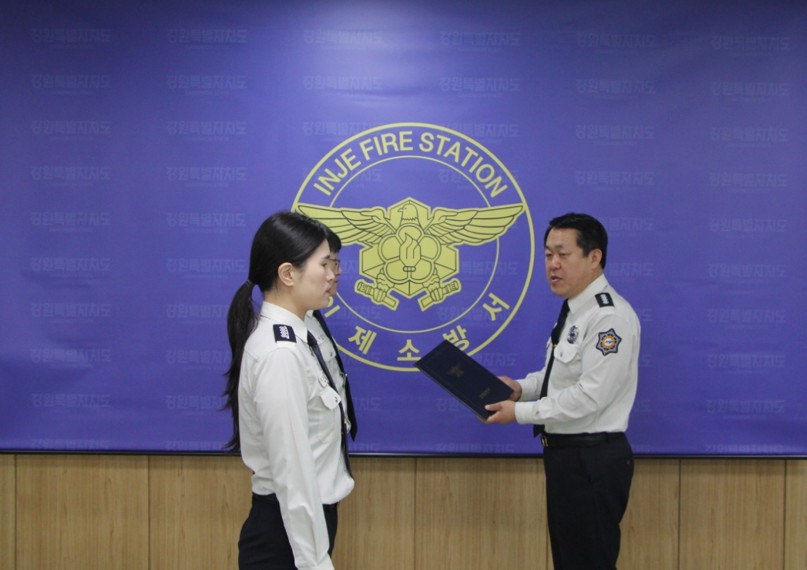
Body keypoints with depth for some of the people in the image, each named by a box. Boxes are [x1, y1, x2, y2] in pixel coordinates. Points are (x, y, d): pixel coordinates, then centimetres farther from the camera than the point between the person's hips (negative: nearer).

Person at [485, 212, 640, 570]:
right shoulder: (574, 310, 12)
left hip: (592, 459, -10)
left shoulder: (610, 316, -20)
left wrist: (521, 412, -19)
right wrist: (522, 387, 4)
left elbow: (590, 394, -25)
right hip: (566, 453, 10)